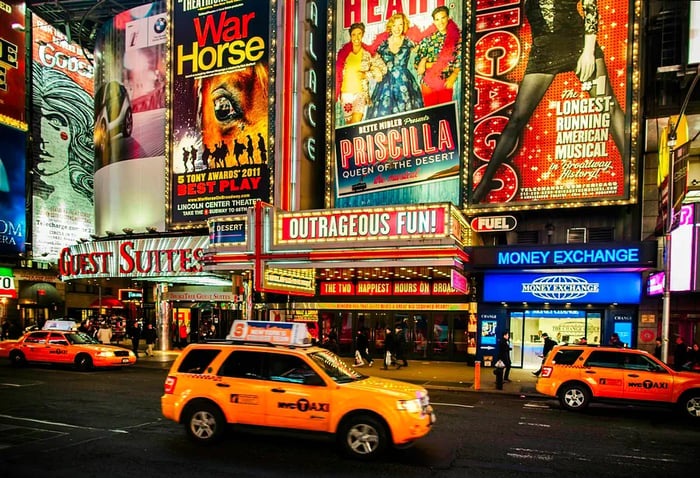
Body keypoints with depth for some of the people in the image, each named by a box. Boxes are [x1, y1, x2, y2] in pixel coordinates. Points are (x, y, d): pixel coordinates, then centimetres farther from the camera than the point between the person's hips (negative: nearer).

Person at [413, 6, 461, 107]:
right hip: (429, 82, -2)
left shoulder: (457, 35, 0)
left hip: (447, 83, 2)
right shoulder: (428, 38, -6)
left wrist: (453, 76, -9)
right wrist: (435, 64, -17)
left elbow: (459, 58, 3)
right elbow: (417, 62, -6)